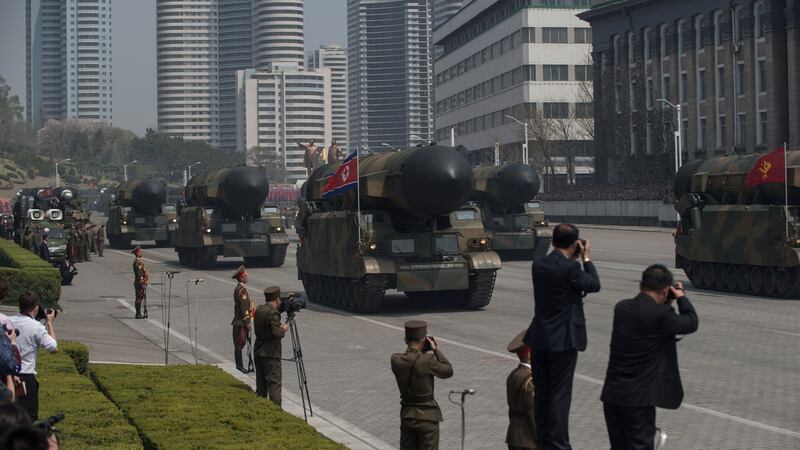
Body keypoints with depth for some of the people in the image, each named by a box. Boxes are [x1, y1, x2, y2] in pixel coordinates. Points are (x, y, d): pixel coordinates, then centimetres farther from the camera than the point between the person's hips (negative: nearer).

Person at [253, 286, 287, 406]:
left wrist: (281, 306, 17)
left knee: (261, 383, 14)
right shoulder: (273, 313, -18)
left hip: (258, 352, 8)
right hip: (270, 353, -8)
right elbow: (276, 333, -25)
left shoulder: (259, 310, 8)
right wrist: (284, 329, -4)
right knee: (274, 383, -6)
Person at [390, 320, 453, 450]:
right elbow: (448, 371, -5)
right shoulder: (427, 360, -21)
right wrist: (436, 350, 1)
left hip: (406, 414, 5)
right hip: (427, 416, -5)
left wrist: (410, 348, 9)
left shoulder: (396, 360, -8)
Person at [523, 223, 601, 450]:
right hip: (564, 338, -7)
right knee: (560, 393, -1)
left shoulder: (538, 265, 2)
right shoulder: (570, 268, -19)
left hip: (539, 337, 7)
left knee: (541, 391, 14)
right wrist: (586, 257, 5)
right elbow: (594, 285, -5)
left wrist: (573, 259, 15)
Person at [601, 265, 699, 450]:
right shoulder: (661, 315, -18)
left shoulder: (621, 308, 2)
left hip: (611, 394, 6)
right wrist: (682, 297, 12)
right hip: (638, 398, -6)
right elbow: (691, 323, -2)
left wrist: (666, 302, 17)